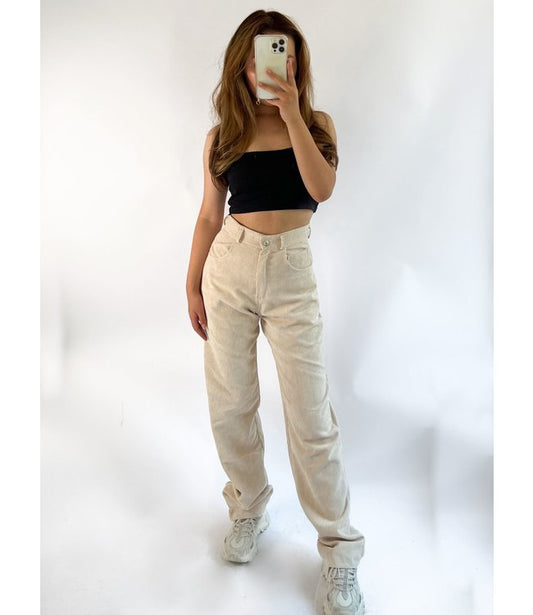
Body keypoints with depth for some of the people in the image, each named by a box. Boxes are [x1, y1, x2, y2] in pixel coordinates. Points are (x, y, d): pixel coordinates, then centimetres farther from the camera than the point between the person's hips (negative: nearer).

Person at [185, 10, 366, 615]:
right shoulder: (222, 136, 9)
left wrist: (292, 115, -14)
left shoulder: (317, 123, 6)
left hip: (291, 273, -2)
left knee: (311, 416, -2)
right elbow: (209, 217, 10)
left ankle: (339, 552, 15)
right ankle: (248, 507, 33)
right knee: (229, 405, 7)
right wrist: (192, 285, 7)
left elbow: (322, 188, -13)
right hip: (228, 267, 2)